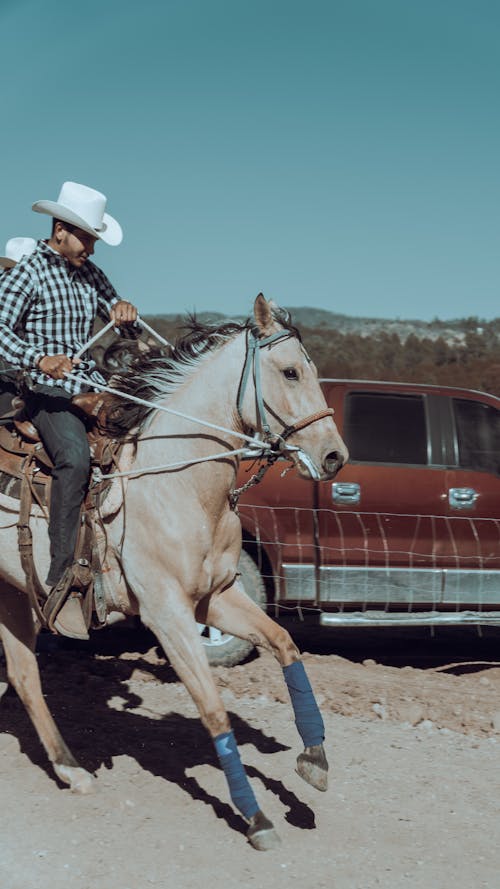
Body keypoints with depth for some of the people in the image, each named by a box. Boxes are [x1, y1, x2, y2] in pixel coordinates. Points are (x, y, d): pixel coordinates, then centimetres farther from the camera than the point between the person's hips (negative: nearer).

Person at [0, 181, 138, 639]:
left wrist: (124, 309, 1)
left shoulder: (89, 273, 17)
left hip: (91, 384, 8)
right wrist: (39, 360, -34)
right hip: (49, 390, -8)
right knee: (75, 457, -32)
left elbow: (116, 311, 27)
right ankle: (61, 583, -30)